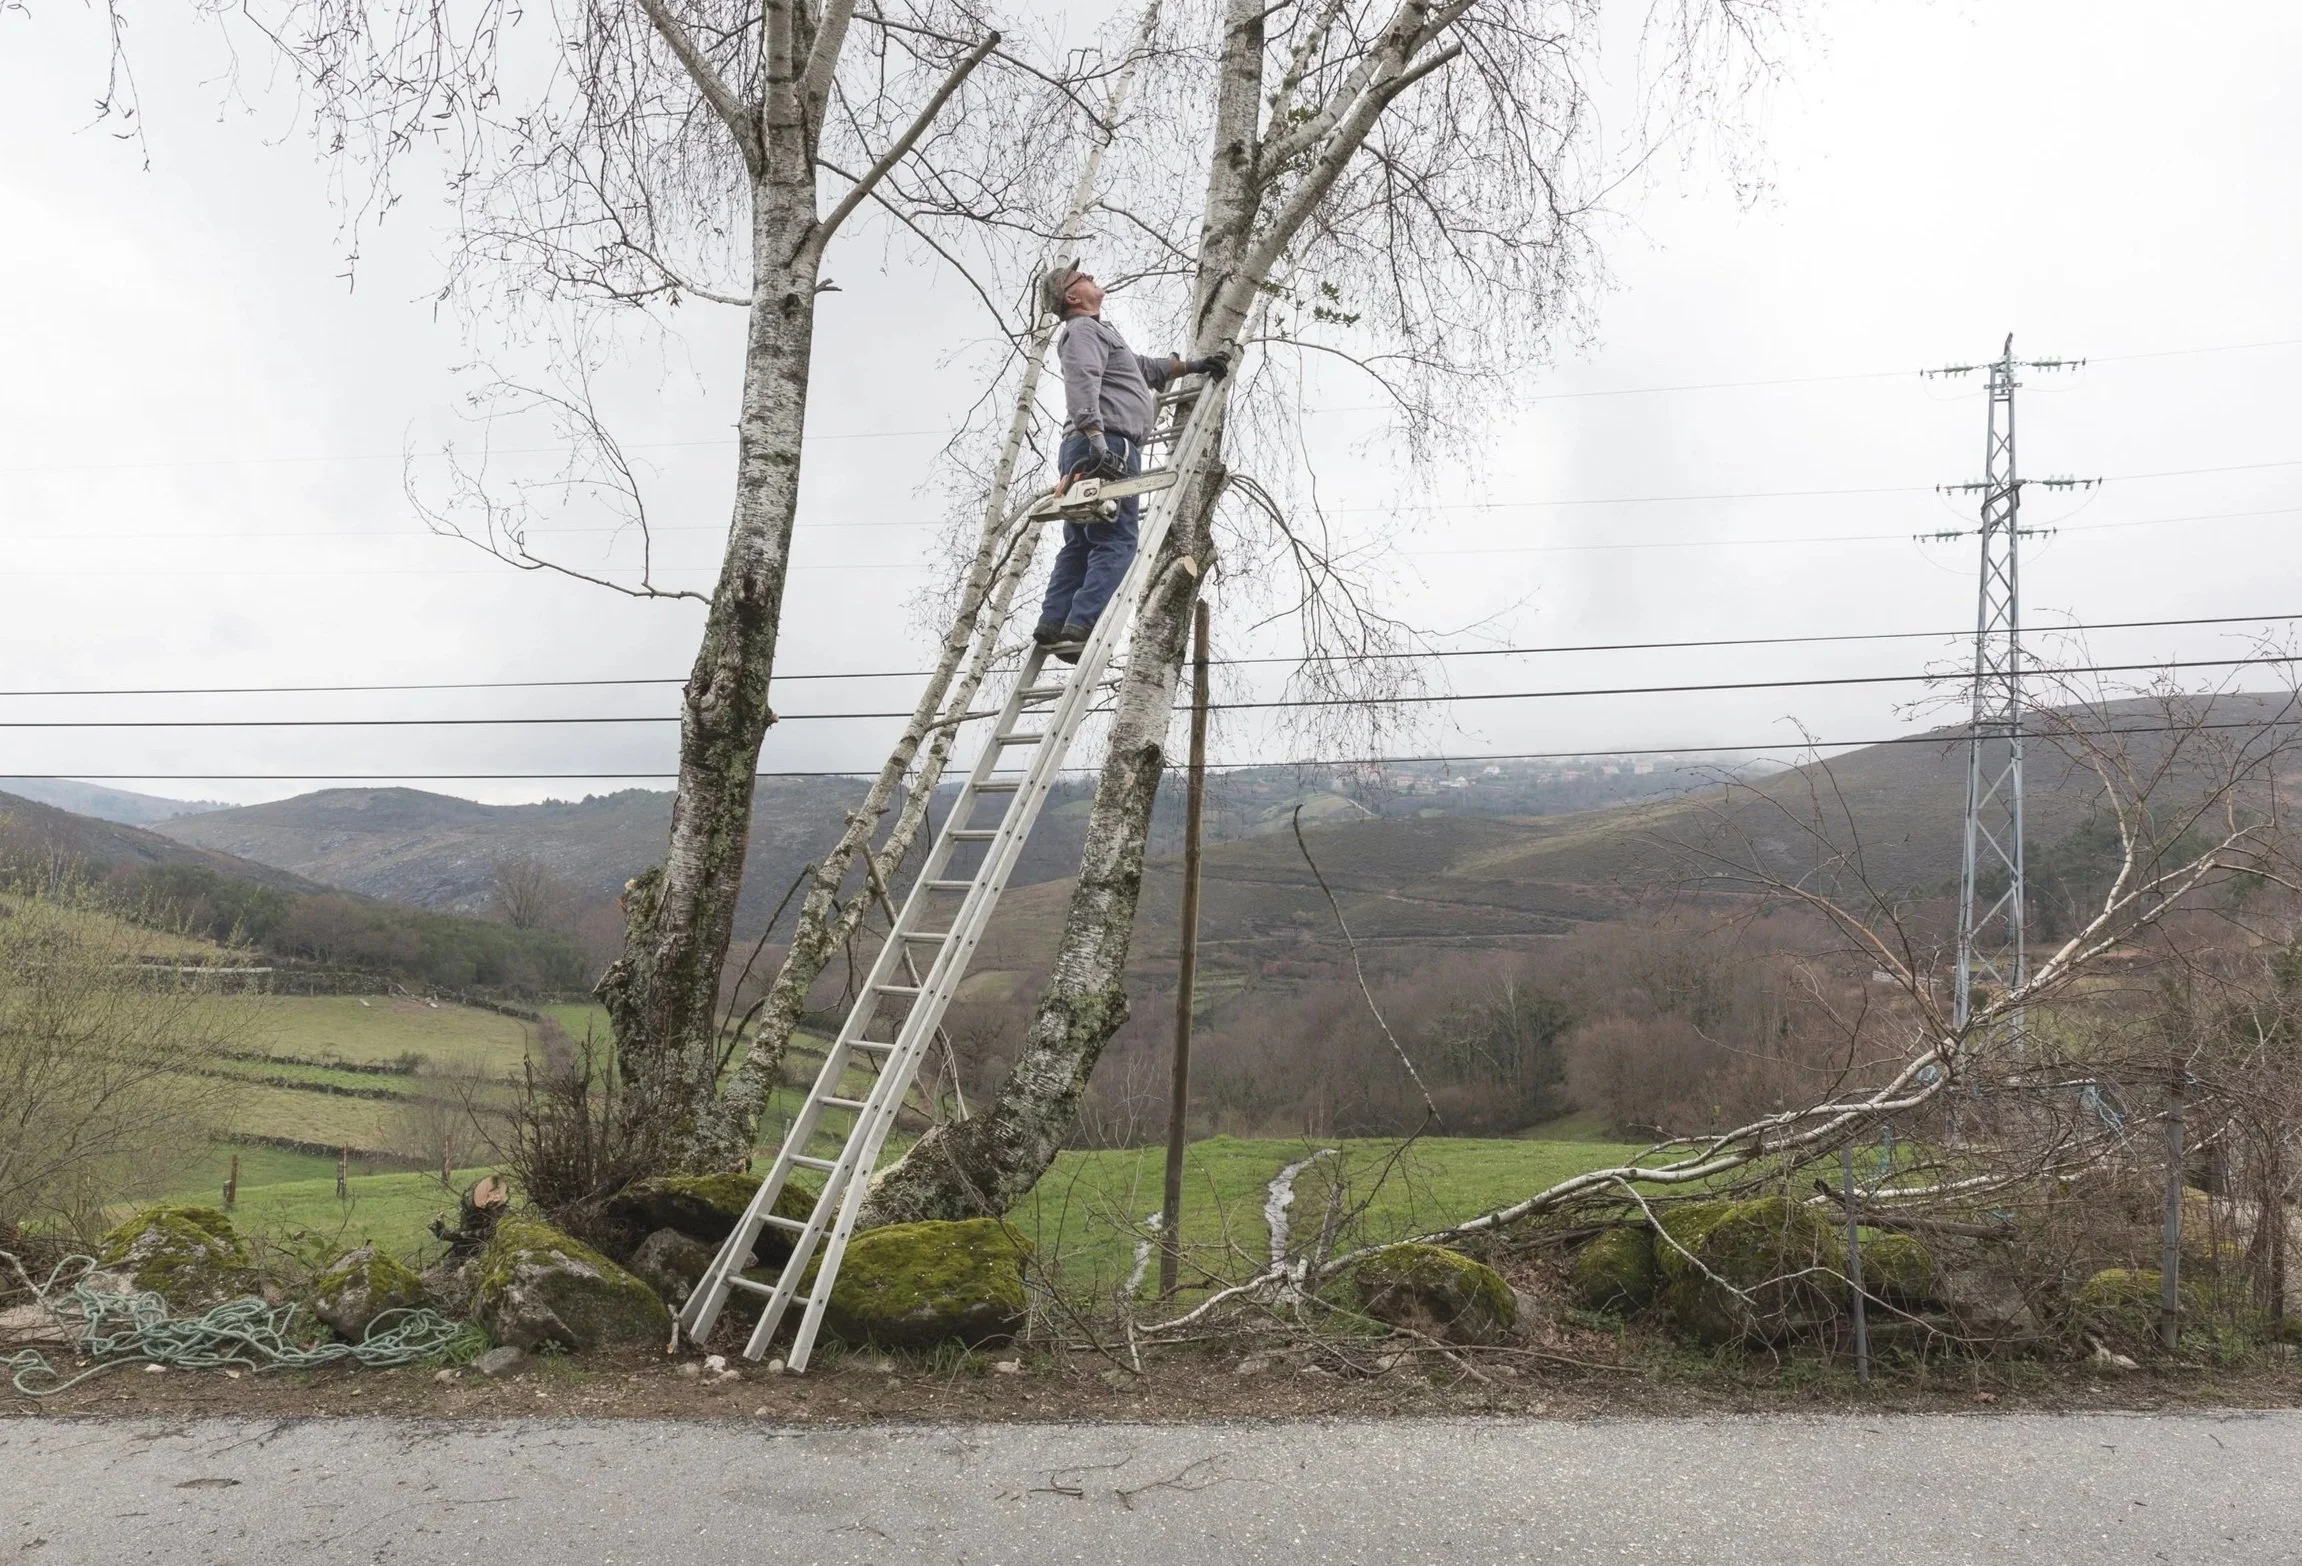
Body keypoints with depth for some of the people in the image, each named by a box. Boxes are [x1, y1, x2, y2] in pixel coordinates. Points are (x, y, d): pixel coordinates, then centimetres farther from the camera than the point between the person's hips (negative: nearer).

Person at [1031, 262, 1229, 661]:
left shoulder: (1098, 331, 32)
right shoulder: (1083, 329, -1)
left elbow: (1145, 368, 42)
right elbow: (1082, 384, -19)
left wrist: (1192, 366, 39)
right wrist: (1096, 438, -32)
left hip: (1101, 450, 10)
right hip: (1105, 447, -10)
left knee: (1080, 547, 7)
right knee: (1116, 543, -16)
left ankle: (1053, 626, 2)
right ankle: (1081, 628, -27)